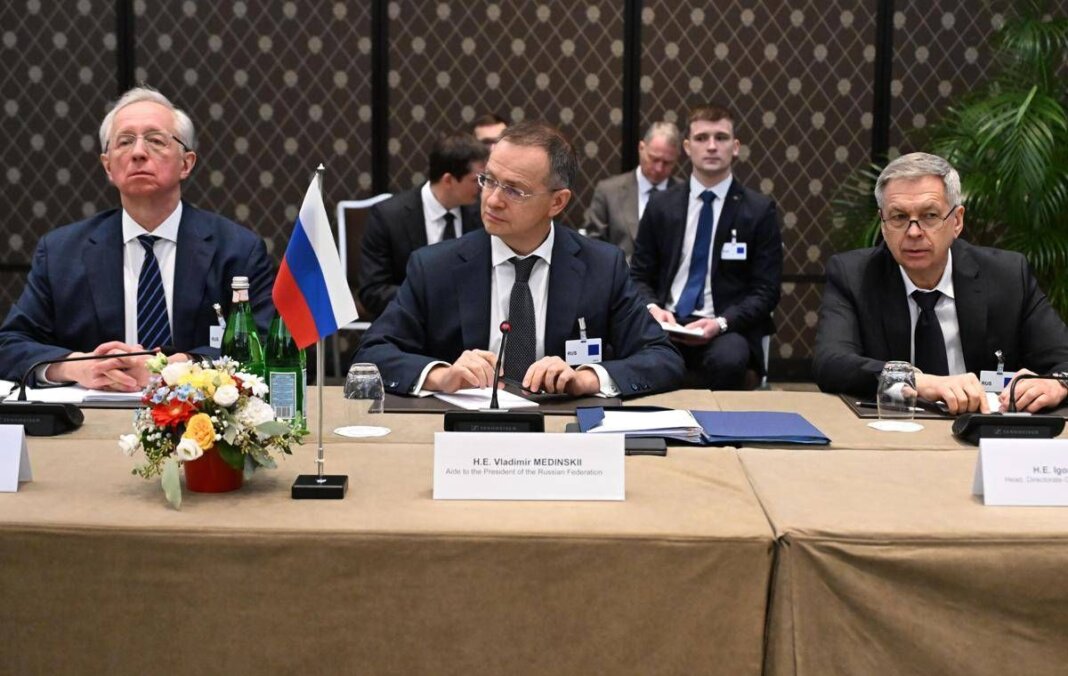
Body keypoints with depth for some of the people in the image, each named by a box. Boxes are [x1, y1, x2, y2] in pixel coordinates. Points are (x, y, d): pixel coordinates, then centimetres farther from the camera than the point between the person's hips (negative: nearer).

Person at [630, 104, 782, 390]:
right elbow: (640, 276, 13)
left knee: (727, 360, -36)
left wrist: (721, 323, -16)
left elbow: (765, 291, 1)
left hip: (727, 328, -1)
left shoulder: (760, 210, 3)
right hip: (665, 323, 1)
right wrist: (652, 308, -10)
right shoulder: (661, 205, 11)